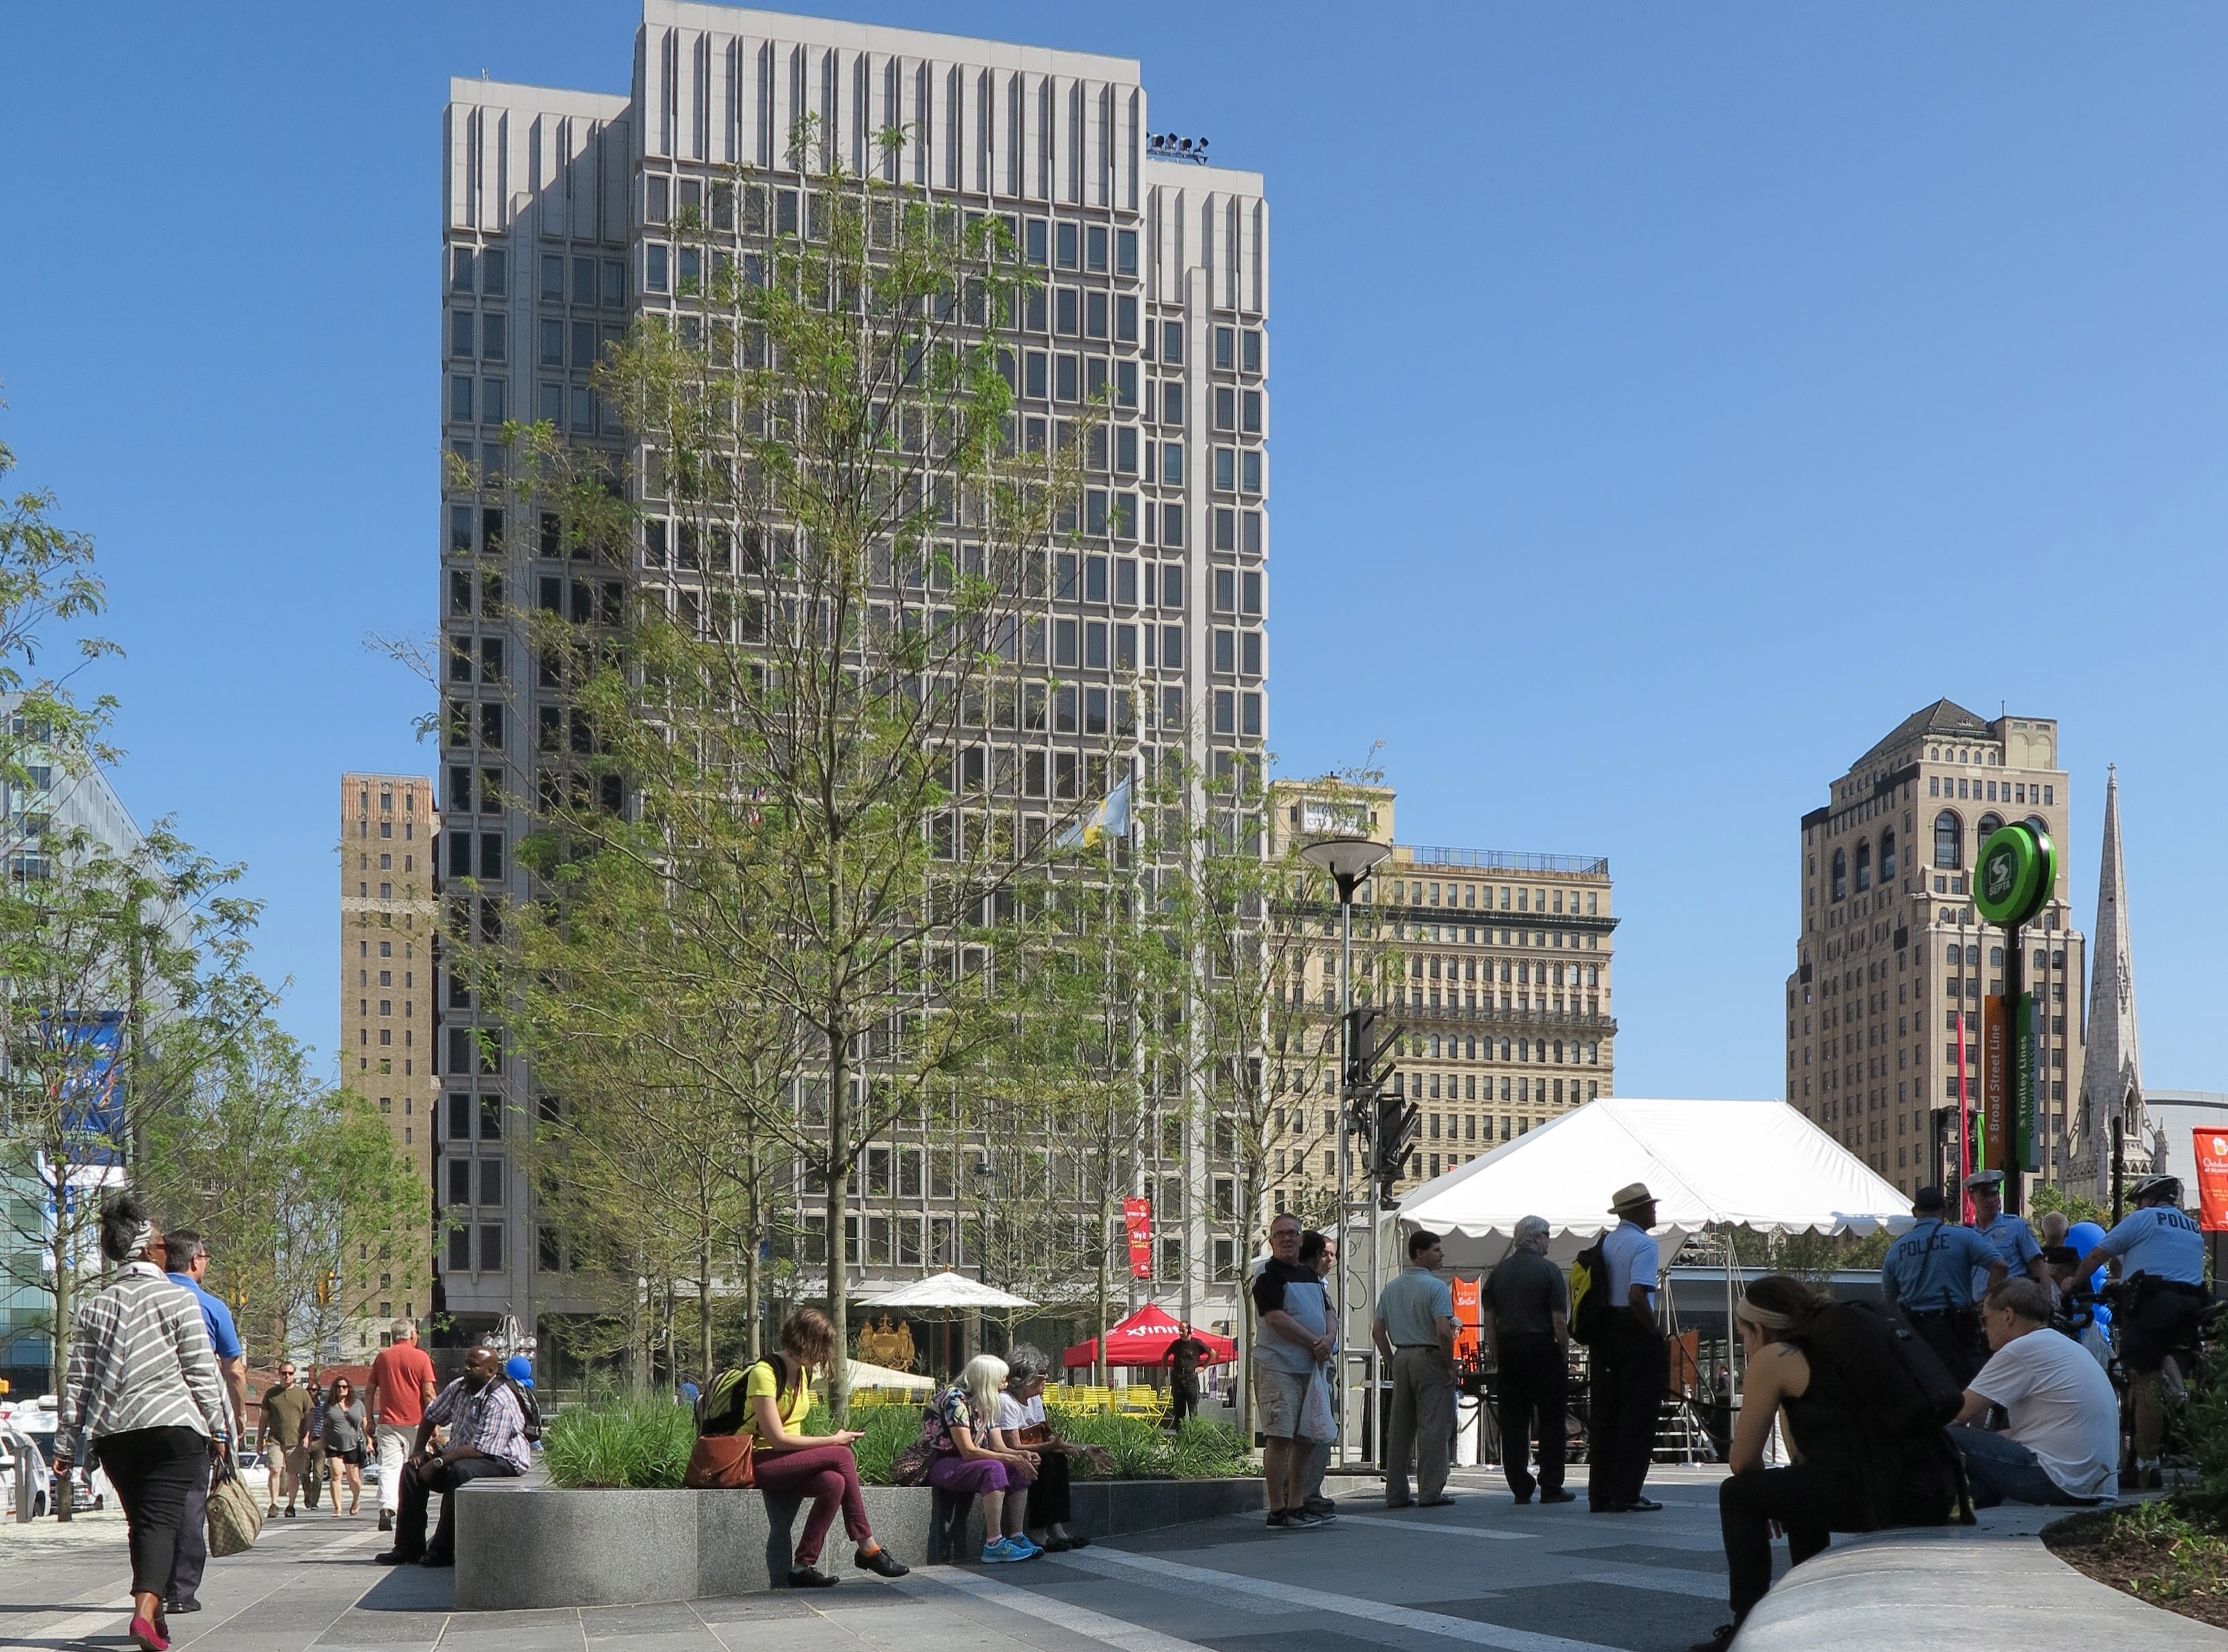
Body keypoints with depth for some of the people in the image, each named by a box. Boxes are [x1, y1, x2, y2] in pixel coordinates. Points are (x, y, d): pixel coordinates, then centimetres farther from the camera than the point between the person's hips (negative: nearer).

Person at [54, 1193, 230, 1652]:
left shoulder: (94, 1308, 10)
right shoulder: (178, 1300, -3)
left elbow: (77, 1383, 9)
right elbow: (202, 1372, -4)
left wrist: (65, 1445, 13)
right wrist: (218, 1428, 4)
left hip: (112, 1434, 5)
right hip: (172, 1426, -5)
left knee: (140, 1521, 15)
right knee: (162, 1519, -9)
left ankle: (155, 1615, 21)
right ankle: (146, 1611, -26)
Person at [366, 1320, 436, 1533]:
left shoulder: (383, 1357, 8)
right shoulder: (420, 1358, -2)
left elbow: (369, 1392, 11)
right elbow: (428, 1393, -7)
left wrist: (370, 1420, 19)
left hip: (387, 1421, 2)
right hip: (415, 1421, -2)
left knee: (388, 1467, -6)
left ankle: (386, 1508, -24)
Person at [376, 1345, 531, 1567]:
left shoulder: (500, 1403, -24)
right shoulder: (459, 1388, 2)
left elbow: (480, 1450, -28)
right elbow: (431, 1416, 17)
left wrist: (438, 1462, -25)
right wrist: (419, 1449, 3)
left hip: (501, 1460, -9)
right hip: (459, 1455, 9)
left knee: (461, 1470, -36)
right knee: (412, 1469, -5)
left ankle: (443, 1550, -31)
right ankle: (409, 1547, -6)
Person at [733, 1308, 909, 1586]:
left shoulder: (803, 1373, 13)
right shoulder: (764, 1374, -14)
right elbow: (778, 1439, -19)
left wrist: (834, 1440, 0)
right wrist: (834, 1440, -13)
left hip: (788, 1461, 8)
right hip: (758, 1463, -8)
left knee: (834, 1482, -24)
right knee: (842, 1457, -23)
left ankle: (804, 1565, -23)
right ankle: (867, 1550, -16)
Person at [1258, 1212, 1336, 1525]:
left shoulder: (1309, 1275, 20)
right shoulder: (1267, 1274, -6)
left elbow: (1326, 1313, 18)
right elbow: (1276, 1318, -15)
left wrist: (1328, 1339, -4)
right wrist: (1313, 1342, -12)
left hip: (1310, 1367, 8)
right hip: (1277, 1367, -8)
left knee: (1304, 1439, 11)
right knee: (1280, 1437, -10)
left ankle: (1297, 1505, 19)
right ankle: (1277, 1511, -9)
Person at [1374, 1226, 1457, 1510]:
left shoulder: (1391, 1287, 11)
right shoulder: (1436, 1287, -11)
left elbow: (1377, 1331, 11)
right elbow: (1443, 1331, -20)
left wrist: (1393, 1364, 16)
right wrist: (1450, 1366, -10)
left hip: (1401, 1357, 7)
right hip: (1430, 1357, -7)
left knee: (1399, 1427, 9)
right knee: (1433, 1426, -3)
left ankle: (1395, 1493, 11)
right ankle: (1430, 1492, -4)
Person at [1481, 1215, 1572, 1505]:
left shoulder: (1498, 1271, 8)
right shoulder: (1549, 1271, -5)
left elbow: (1488, 1320, 8)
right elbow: (1559, 1321, -10)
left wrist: (1497, 1356, 13)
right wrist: (1565, 1356, -1)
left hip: (1508, 1350, 4)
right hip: (1542, 1348, -4)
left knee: (1513, 1421, 5)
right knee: (1551, 1421, 2)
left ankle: (1520, 1488, 5)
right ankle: (1551, 1487, 2)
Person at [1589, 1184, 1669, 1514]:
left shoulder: (1605, 1242, 11)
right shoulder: (1643, 1244, -12)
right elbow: (1637, 1295, -23)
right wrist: (1657, 1334, -14)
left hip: (1605, 1333, 7)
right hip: (1635, 1334, -7)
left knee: (1604, 1413, 10)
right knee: (1638, 1413, -1)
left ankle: (1599, 1495, 13)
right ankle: (1625, 1495, -1)